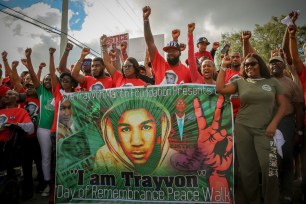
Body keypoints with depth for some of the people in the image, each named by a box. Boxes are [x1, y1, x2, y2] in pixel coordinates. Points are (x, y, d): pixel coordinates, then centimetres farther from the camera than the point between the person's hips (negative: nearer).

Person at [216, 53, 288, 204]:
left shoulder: (272, 82, 9)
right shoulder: (240, 82, 8)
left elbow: (283, 104, 8)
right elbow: (220, 89, -6)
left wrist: (274, 124, -5)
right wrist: (223, 67, -1)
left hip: (265, 130, 0)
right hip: (242, 128, 1)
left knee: (269, 168, -10)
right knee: (247, 168, 8)